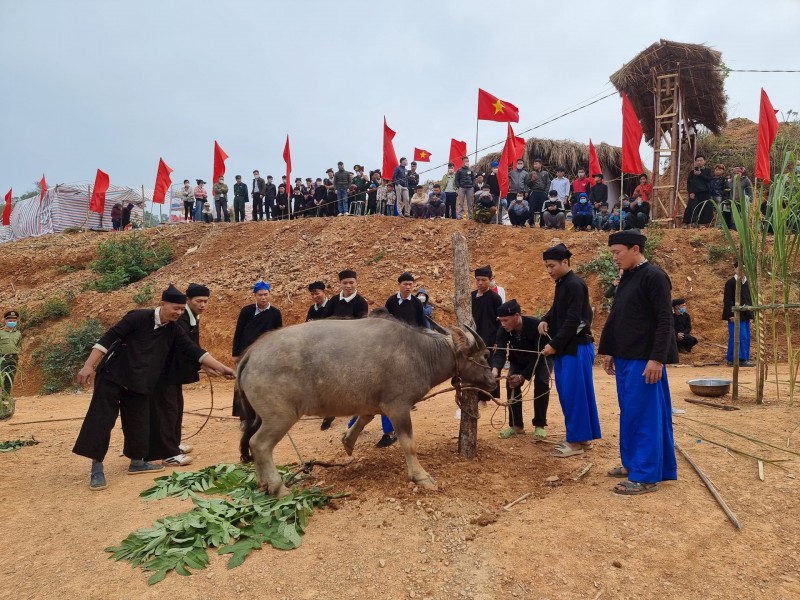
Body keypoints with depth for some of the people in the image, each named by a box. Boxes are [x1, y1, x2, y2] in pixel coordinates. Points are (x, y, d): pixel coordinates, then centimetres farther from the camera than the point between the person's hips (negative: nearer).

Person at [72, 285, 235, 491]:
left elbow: (193, 350, -2)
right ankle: (96, 469, 6)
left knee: (138, 423, 10)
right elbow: (109, 338, -17)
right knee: (100, 421, -3)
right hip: (112, 376, -6)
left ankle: (137, 462, 26)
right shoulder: (139, 317, -17)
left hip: (138, 383, 6)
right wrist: (89, 365, -21)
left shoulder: (173, 330, 0)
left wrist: (222, 367, -8)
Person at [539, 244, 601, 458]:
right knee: (567, 392, 12)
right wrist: (545, 320, 3)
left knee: (574, 393, -4)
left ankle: (578, 440, 5)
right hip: (566, 347, 10)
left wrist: (554, 344, -19)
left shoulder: (575, 285, -15)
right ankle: (584, 436, 22)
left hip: (577, 347, -10)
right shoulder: (561, 283, 14)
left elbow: (573, 320, -20)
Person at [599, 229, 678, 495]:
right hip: (625, 358, 8)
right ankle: (632, 463, 30)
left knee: (643, 414, -1)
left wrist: (657, 358, -21)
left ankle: (646, 475, 9)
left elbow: (665, 321, -17)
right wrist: (608, 351, 15)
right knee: (629, 413, 16)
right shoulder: (627, 277, 12)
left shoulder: (654, 277, -13)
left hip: (643, 359, -8)